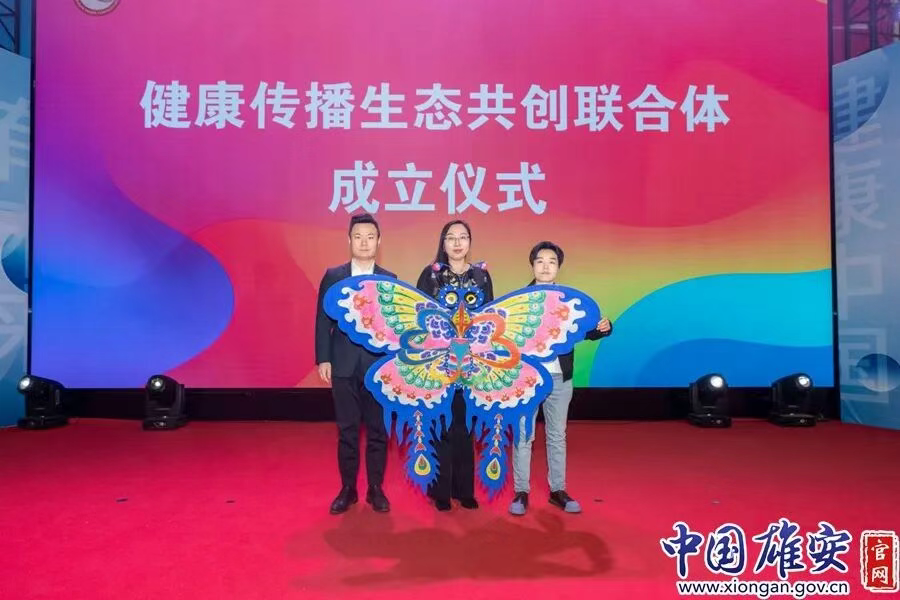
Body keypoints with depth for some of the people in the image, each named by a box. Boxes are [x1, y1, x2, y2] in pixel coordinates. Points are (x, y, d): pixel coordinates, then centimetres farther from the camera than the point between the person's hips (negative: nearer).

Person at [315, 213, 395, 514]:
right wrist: (323, 359, -4)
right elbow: (323, 320, 3)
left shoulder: (390, 280, 5)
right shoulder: (332, 276, 5)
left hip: (379, 365, 0)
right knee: (347, 431, 7)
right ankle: (347, 489, 21)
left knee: (378, 430, 7)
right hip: (343, 365, 0)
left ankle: (376, 489, 20)